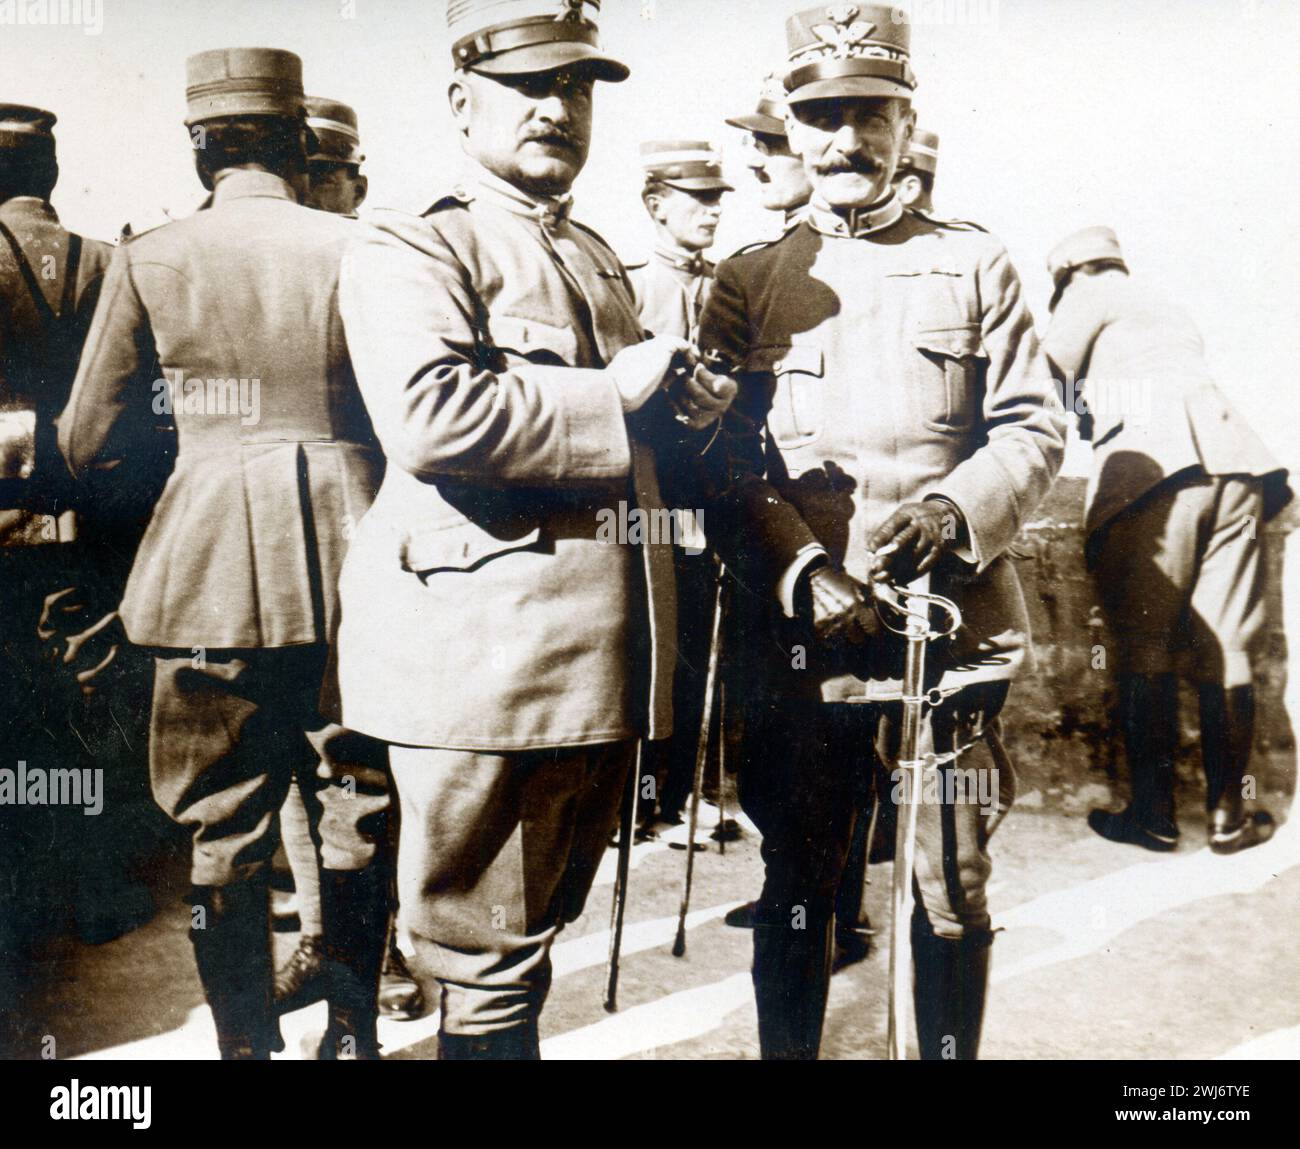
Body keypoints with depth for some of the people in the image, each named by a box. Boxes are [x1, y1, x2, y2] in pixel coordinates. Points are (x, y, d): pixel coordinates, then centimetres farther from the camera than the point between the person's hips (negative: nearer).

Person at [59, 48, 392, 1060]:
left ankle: (247, 1042, 22)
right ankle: (354, 1032, 26)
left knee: (227, 828, 12)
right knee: (359, 808, 14)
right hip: (351, 557, 0)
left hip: (211, 568, 0)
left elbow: (86, 445, 4)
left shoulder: (148, 261, -1)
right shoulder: (357, 246, -4)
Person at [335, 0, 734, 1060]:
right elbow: (429, 415, -25)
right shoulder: (411, 248, -6)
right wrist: (614, 395, -15)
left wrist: (690, 414, 4)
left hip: (602, 656, 8)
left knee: (537, 929, 22)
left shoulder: (599, 261, 20)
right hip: (486, 652, -8)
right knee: (490, 971, 3)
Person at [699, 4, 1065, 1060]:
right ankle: (786, 1053, 30)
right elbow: (727, 466, 1)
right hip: (799, 637, 0)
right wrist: (801, 574, -14)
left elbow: (1035, 431, 5)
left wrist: (954, 511, -15)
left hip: (955, 628, 0)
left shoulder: (976, 265, 9)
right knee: (796, 893, 11)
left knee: (954, 895, 10)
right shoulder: (747, 284, 8)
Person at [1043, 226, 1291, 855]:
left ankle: (1153, 812, 0)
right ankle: (1229, 813, 8)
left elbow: (1048, 386, 5)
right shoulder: (1170, 311, 34)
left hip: (1150, 473, -6)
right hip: (1232, 469, 6)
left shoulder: (1089, 294, 14)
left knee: (1144, 653, -1)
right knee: (1225, 650, 5)